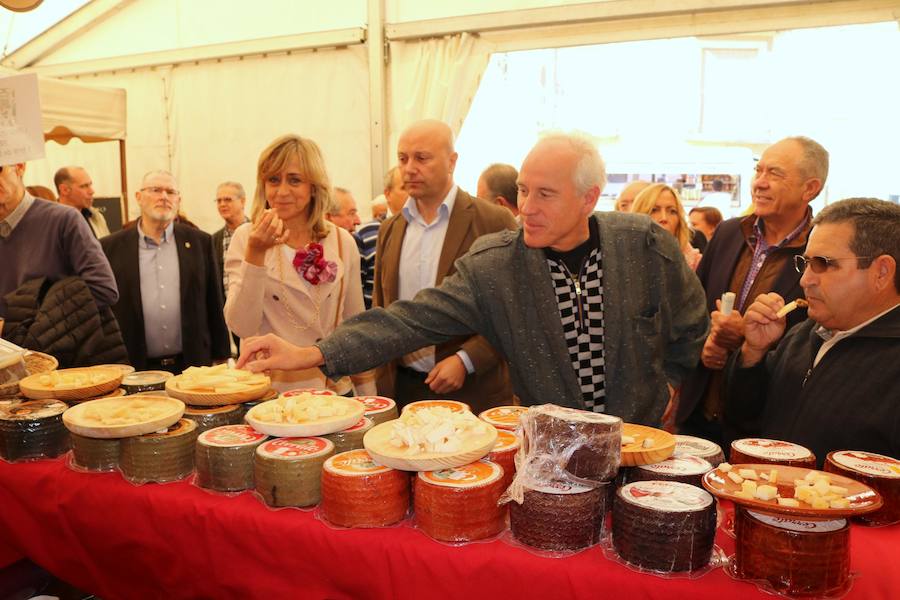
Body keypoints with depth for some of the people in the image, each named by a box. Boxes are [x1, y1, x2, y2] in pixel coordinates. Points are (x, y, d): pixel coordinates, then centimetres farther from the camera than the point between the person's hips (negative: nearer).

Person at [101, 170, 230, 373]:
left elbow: (215, 305, 7)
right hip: (136, 369, 0)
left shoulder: (200, 242, 5)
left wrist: (221, 359, 5)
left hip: (192, 365, 1)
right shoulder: (111, 247, 3)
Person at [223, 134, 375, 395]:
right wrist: (255, 254, -23)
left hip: (334, 390, 2)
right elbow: (242, 327, -13)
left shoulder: (343, 242, 0)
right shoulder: (246, 238, -5)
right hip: (269, 392, -2)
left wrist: (368, 397, 7)